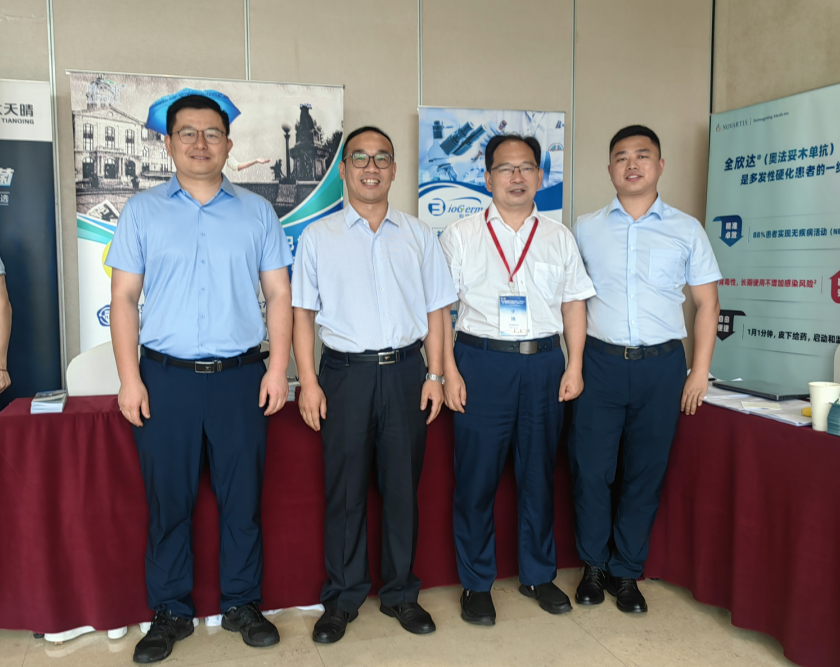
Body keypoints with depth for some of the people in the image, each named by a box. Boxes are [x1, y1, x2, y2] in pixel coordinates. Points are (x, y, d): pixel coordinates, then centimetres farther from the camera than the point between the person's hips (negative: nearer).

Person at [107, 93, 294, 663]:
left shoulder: (257, 212, 8)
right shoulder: (143, 211, 7)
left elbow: (279, 294, 6)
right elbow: (124, 296, 4)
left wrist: (278, 368, -4)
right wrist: (129, 377, -4)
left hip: (240, 376, 1)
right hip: (166, 377, 0)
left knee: (242, 498, 7)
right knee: (168, 500, 7)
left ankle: (242, 604, 24)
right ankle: (171, 612, 23)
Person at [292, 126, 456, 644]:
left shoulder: (419, 236, 9)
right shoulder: (318, 237, 5)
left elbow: (435, 310, 9)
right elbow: (303, 313, 3)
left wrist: (435, 375, 1)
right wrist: (308, 381, -5)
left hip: (405, 371, 2)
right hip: (345, 372, -1)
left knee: (403, 487, 9)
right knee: (345, 489, 6)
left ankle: (400, 593, 25)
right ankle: (343, 598, 22)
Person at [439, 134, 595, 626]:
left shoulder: (559, 238, 11)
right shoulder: (460, 236, 3)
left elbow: (574, 304, 11)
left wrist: (575, 366, 3)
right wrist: (449, 372, -8)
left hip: (544, 363, 3)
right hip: (482, 362, -2)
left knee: (540, 474, 12)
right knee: (477, 477, 2)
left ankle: (539, 575, 29)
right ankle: (476, 583, 19)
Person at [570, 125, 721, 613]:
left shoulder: (687, 230, 5)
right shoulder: (585, 228, 7)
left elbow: (707, 303, 7)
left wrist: (700, 371, 0)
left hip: (662, 366, 0)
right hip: (600, 362, 0)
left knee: (646, 473, 8)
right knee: (591, 468, 3)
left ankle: (626, 572, 24)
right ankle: (594, 566, 23)